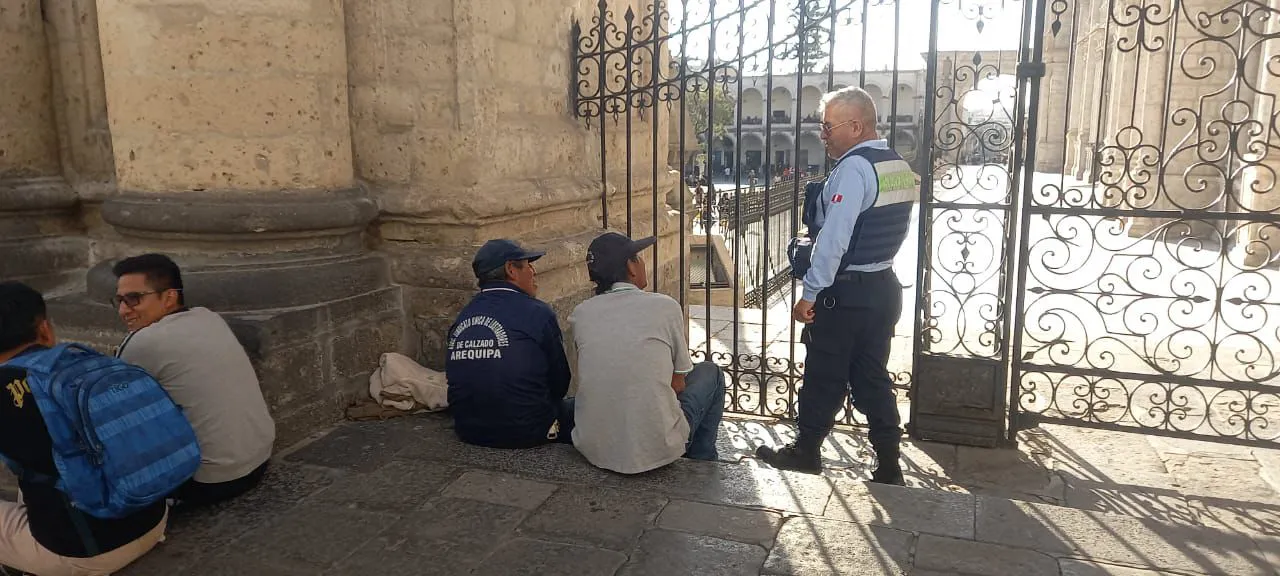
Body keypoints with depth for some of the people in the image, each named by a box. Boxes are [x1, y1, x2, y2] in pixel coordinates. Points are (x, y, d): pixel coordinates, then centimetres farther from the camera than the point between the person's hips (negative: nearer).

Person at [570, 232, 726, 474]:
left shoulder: (580, 314, 2)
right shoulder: (665, 306, -6)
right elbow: (678, 384, 3)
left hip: (593, 449, 4)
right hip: (657, 449, -3)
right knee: (710, 372, 22)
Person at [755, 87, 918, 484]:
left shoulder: (854, 168, -18)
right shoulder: (901, 167, 9)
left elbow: (834, 239, -23)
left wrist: (810, 295, -20)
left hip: (845, 292, -8)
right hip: (884, 286, 9)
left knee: (824, 379, 6)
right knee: (873, 378, 14)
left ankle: (805, 454, 20)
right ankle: (888, 466, 19)